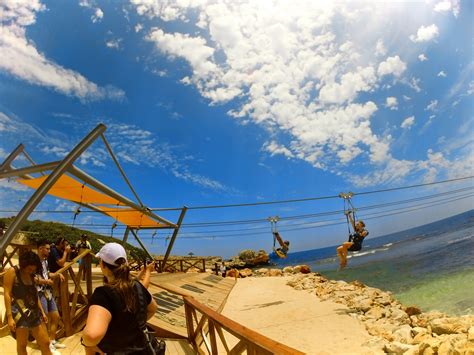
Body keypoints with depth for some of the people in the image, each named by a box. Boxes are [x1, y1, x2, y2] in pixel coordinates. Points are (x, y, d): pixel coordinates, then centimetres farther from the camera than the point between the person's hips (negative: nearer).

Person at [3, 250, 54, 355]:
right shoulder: (12, 272, -6)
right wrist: (10, 316, -18)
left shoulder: (30, 275, 15)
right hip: (19, 313, -6)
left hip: (33, 313, 6)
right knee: (22, 344, 1)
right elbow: (7, 294, -12)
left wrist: (42, 311, 16)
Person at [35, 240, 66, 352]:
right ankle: (47, 345, 15)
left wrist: (57, 274, 7)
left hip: (48, 292, 9)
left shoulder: (45, 260, 12)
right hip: (40, 293, -9)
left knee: (55, 317, 15)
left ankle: (52, 341, 30)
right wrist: (45, 281, -19)